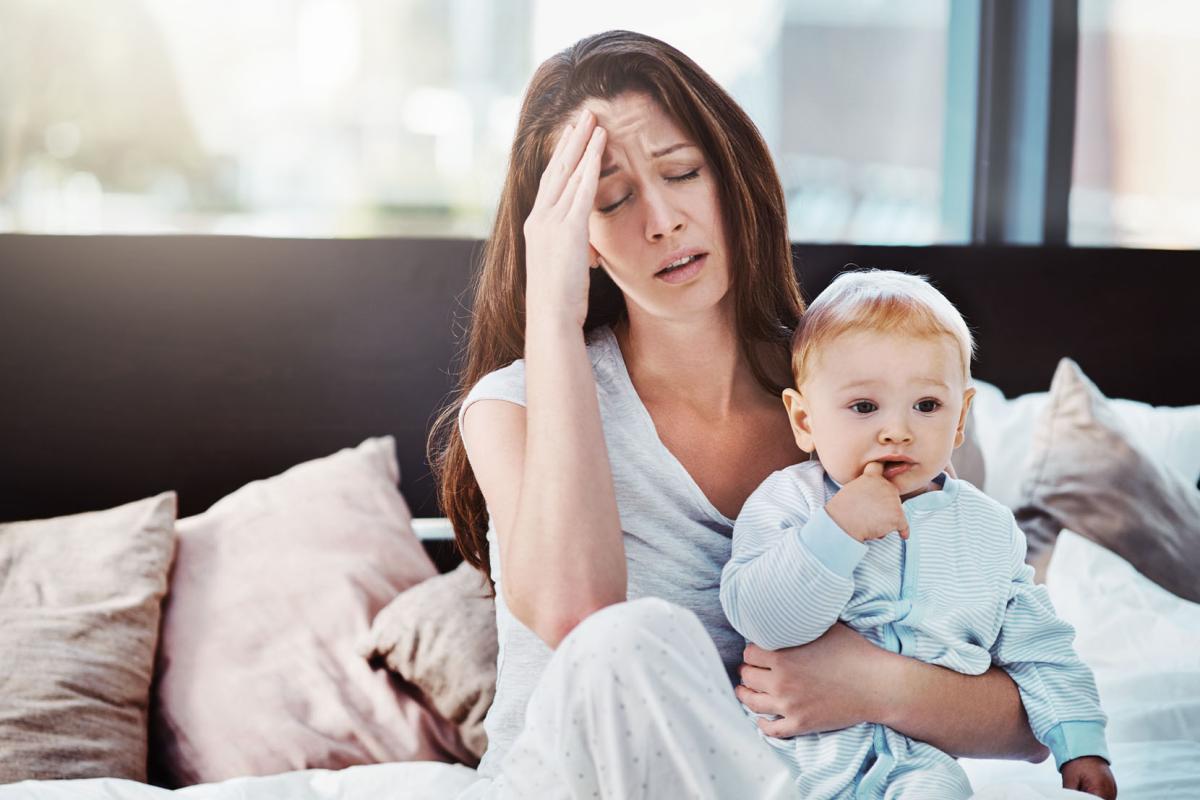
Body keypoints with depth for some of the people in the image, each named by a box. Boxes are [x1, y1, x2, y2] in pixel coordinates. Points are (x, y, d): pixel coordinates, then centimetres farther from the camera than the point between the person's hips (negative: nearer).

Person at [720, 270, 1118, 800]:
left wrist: (1081, 747, 5)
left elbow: (1038, 651, 16)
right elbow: (758, 618, -17)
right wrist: (835, 531, -25)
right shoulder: (790, 502, -2)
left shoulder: (989, 530, 9)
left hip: (920, 757, 0)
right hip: (797, 746, 0)